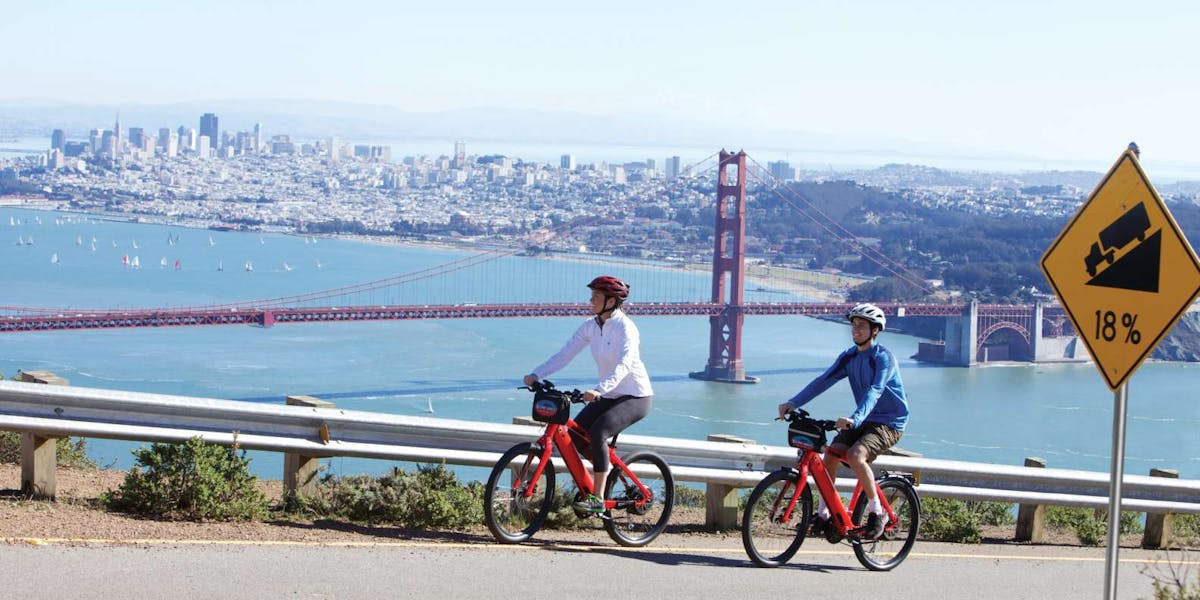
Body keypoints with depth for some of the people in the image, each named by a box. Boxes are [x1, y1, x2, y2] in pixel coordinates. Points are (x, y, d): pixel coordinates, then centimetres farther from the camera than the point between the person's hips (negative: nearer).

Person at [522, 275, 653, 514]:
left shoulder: (625, 327, -20)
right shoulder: (591, 326, 1)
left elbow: (623, 364, -35)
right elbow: (565, 354, -3)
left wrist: (599, 390, -49)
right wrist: (536, 374, -15)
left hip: (635, 397, -8)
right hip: (609, 395, 8)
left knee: (597, 432, -27)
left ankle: (597, 499, -23)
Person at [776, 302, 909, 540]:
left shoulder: (883, 358, -18)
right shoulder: (849, 357, 4)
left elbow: (874, 391, -33)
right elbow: (823, 381, -4)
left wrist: (855, 419, -50)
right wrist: (793, 403, -17)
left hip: (889, 422, -7)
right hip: (863, 421, 7)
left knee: (855, 455, -29)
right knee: (830, 454, -11)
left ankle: (877, 513, -14)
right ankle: (823, 514, 0)